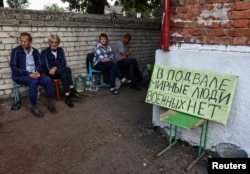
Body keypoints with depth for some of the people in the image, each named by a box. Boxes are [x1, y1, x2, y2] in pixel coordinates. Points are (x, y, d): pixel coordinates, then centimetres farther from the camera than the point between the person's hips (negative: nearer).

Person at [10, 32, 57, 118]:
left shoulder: (35, 51, 11)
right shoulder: (16, 51, -3)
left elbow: (40, 64, 9)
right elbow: (14, 68, -9)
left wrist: (38, 72, -15)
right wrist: (29, 74, -20)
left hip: (35, 74, 4)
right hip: (21, 75, -4)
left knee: (48, 80, -25)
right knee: (34, 81, -36)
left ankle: (50, 103, -13)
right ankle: (34, 107, -23)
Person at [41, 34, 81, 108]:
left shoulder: (61, 50, 9)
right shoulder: (45, 52, -1)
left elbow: (64, 63, -2)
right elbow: (46, 66, -10)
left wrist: (55, 67, -20)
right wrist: (52, 69, -31)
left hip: (60, 71, 3)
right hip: (50, 73, -3)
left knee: (63, 74, -35)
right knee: (67, 69, -32)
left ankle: (68, 97, -40)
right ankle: (72, 90, -34)